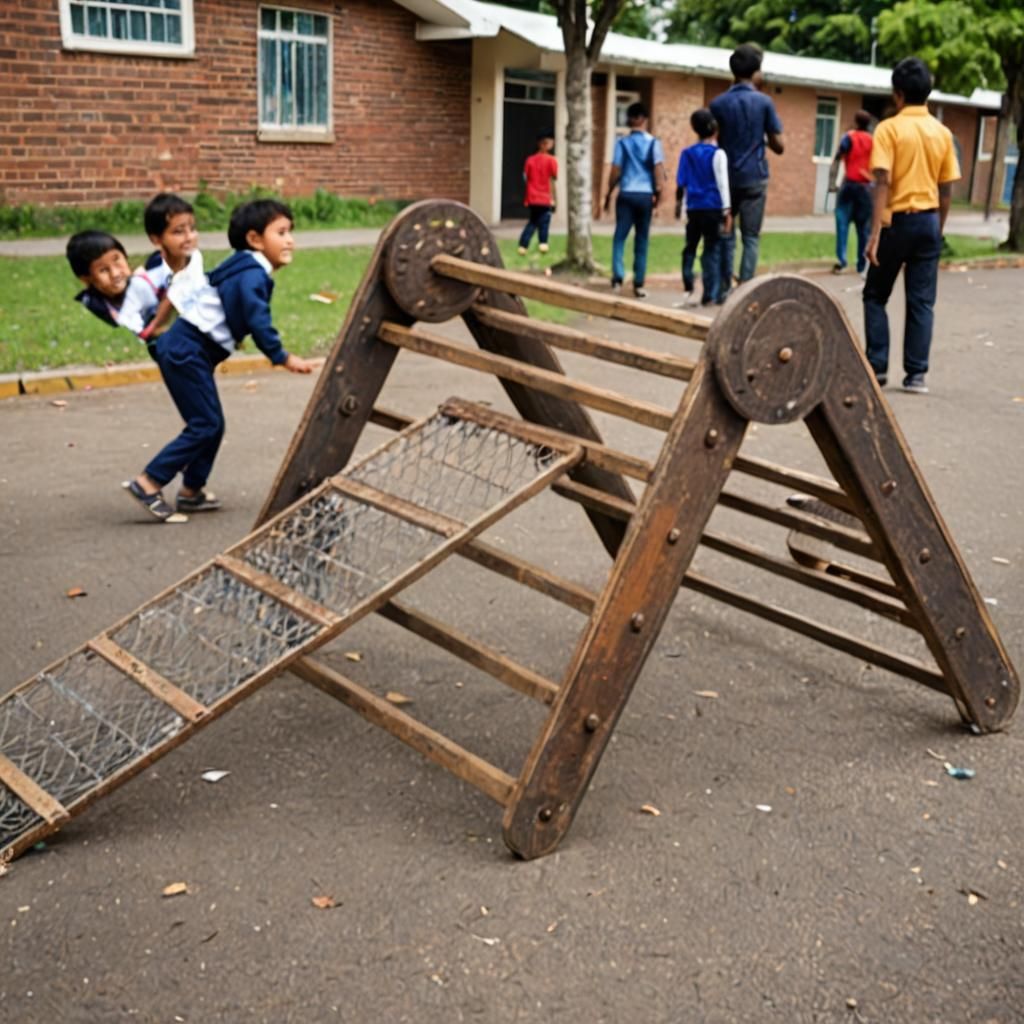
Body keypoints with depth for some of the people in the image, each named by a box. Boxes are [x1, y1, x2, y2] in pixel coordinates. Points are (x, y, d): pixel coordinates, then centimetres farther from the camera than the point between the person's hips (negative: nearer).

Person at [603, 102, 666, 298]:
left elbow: (616, 171, -1)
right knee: (641, 240, 7)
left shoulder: (622, 142, 1)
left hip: (627, 194, -1)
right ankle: (638, 284, 7)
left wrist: (609, 193, 9)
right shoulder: (653, 142, 2)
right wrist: (658, 192, 3)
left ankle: (618, 277, -13)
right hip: (646, 194, 1)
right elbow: (658, 168, -4)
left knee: (620, 237, 4)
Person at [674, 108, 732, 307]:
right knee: (711, 250, 1)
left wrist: (678, 204, 20)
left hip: (693, 207, 4)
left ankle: (688, 290, 4)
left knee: (690, 248, 13)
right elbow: (722, 183, -10)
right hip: (713, 208, -4)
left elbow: (681, 182, 8)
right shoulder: (717, 153, -6)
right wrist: (727, 210, -9)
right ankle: (709, 296, 0)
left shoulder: (687, 153, 6)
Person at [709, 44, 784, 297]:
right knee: (751, 238, 2)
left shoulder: (718, 104, 0)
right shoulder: (764, 102, -4)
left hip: (727, 178, 2)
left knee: (726, 236, 9)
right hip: (754, 177, -2)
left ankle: (724, 290, 9)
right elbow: (777, 146, -1)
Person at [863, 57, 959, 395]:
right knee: (922, 301, 5)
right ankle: (916, 375, 4)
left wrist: (875, 233, -16)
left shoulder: (889, 129, -8)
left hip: (898, 221, -4)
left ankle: (877, 368, 7)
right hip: (928, 221, 4)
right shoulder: (943, 133, 6)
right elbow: (946, 190, 7)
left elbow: (883, 183, -15)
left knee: (875, 296, 11)